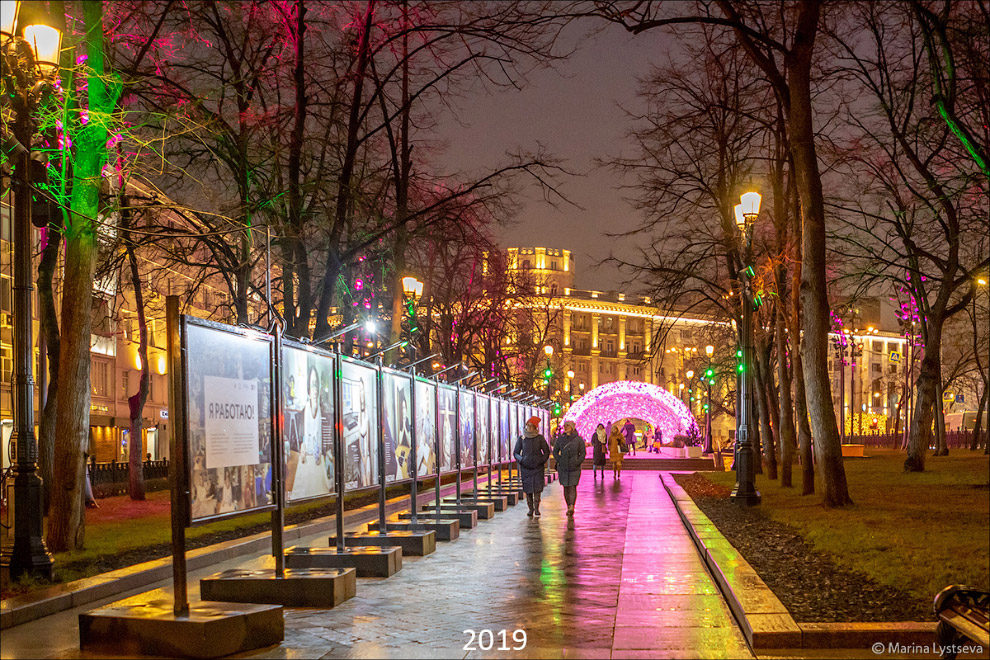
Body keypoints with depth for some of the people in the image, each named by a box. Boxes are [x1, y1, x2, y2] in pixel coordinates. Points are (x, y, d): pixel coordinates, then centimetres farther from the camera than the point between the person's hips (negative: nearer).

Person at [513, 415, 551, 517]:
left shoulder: (540, 438, 0)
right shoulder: (522, 438, 2)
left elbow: (547, 452, 8)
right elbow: (515, 453, 8)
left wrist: (542, 461, -5)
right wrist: (521, 460, -8)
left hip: (538, 468, -1)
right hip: (525, 468, 1)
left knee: (537, 488, -9)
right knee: (527, 489, 0)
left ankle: (537, 509, -5)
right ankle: (530, 509, 10)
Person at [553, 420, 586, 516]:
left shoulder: (578, 439, -2)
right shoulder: (560, 438, 4)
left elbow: (582, 453, 1)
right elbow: (555, 451, 11)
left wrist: (577, 463, -9)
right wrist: (559, 461, -2)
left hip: (574, 468, -2)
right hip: (563, 468, 2)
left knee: (573, 487, -11)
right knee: (566, 487, 4)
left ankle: (572, 507, -19)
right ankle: (568, 507, 13)